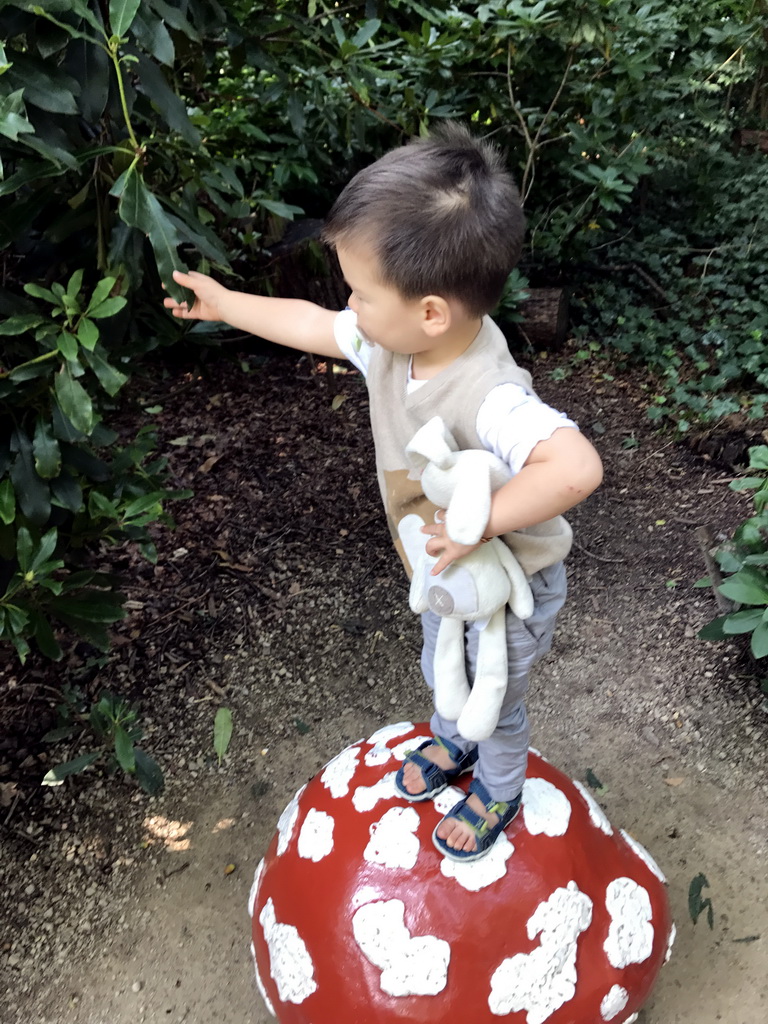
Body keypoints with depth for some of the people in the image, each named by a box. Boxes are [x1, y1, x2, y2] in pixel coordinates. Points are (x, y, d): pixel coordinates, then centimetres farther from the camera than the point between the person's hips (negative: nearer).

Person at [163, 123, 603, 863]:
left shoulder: (491, 399, -44)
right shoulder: (390, 342, -18)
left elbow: (577, 467, -58)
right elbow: (311, 327, -1)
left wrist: (479, 520, -50)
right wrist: (223, 304, 6)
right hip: (447, 576, 7)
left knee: (494, 702, 21)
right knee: (441, 673, 33)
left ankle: (498, 792, 54)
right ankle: (452, 743, 66)